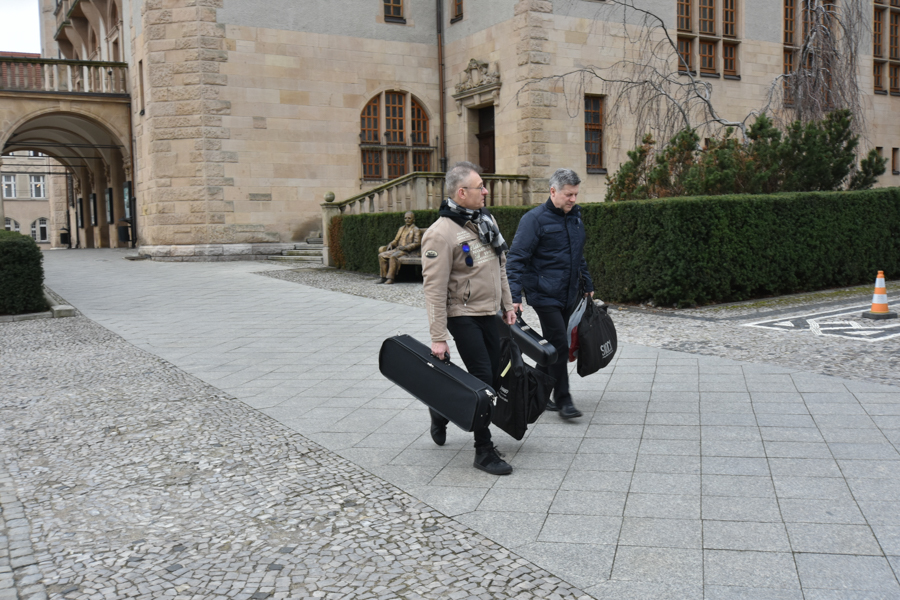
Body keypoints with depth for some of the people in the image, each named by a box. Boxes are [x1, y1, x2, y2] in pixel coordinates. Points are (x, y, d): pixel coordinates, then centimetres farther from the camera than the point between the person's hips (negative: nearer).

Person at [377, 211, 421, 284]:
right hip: (398, 249, 7)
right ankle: (384, 277, -15)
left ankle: (390, 278, -34)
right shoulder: (401, 229, 24)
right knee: (381, 255, -13)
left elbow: (417, 243, -8)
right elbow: (396, 240, 25)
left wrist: (404, 247, -18)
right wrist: (391, 244, 1)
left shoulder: (416, 230, 2)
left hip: (409, 252, -7)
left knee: (393, 256, -35)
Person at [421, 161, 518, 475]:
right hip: (463, 316, -8)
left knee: (493, 373, 14)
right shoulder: (441, 233, -19)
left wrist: (507, 305, 17)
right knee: (482, 378, -7)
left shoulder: (486, 220, 8)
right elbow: (435, 288, -20)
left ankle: (442, 410, 36)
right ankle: (484, 451, 7)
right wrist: (438, 337, -22)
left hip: (489, 314, 8)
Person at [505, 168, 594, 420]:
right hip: (544, 295, -7)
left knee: (552, 345, 12)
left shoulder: (575, 216, 13)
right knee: (559, 345, -9)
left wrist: (587, 284, 25)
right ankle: (563, 400, 1)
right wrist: (514, 295, -21)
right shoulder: (534, 219, -11)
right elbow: (516, 259, -14)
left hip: (568, 295, 7)